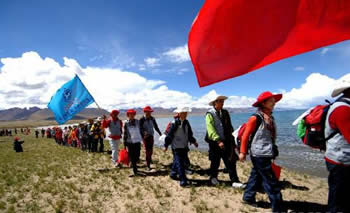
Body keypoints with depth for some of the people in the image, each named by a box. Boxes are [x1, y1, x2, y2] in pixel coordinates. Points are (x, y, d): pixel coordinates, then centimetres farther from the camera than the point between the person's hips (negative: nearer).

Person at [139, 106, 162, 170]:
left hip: (151, 136, 4)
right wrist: (144, 132, -35)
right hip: (145, 136, -4)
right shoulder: (142, 120, -11)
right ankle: (148, 165, 3)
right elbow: (140, 128, -17)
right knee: (147, 150, -5)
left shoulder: (152, 119, 1)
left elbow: (156, 127, 10)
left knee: (151, 150, 11)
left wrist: (160, 134, 6)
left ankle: (149, 158, 41)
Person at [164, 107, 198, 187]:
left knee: (179, 162, 15)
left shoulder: (186, 122, 6)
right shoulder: (174, 123, -13)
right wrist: (166, 145, -7)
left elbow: (189, 134, 16)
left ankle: (173, 174, 36)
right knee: (179, 164, -7)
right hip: (176, 147, -7)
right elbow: (169, 134, -10)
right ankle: (183, 181, -4)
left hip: (184, 147, 7)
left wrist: (193, 141, 6)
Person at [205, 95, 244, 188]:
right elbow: (211, 130, -17)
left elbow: (229, 127, 14)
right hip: (215, 142, -4)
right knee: (215, 162, 10)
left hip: (226, 141, 4)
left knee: (231, 161, 0)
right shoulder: (210, 114, -9)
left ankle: (235, 181, 7)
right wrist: (218, 141, -24)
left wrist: (232, 140, 11)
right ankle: (213, 177, 33)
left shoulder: (225, 113, 8)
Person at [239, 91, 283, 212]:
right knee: (271, 182, -2)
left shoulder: (270, 118, 9)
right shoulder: (256, 118, -15)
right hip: (259, 154, -8)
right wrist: (243, 152, -11)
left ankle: (248, 197, 34)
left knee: (256, 176, 19)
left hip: (266, 154, 8)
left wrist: (273, 152, 19)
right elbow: (246, 135, -13)